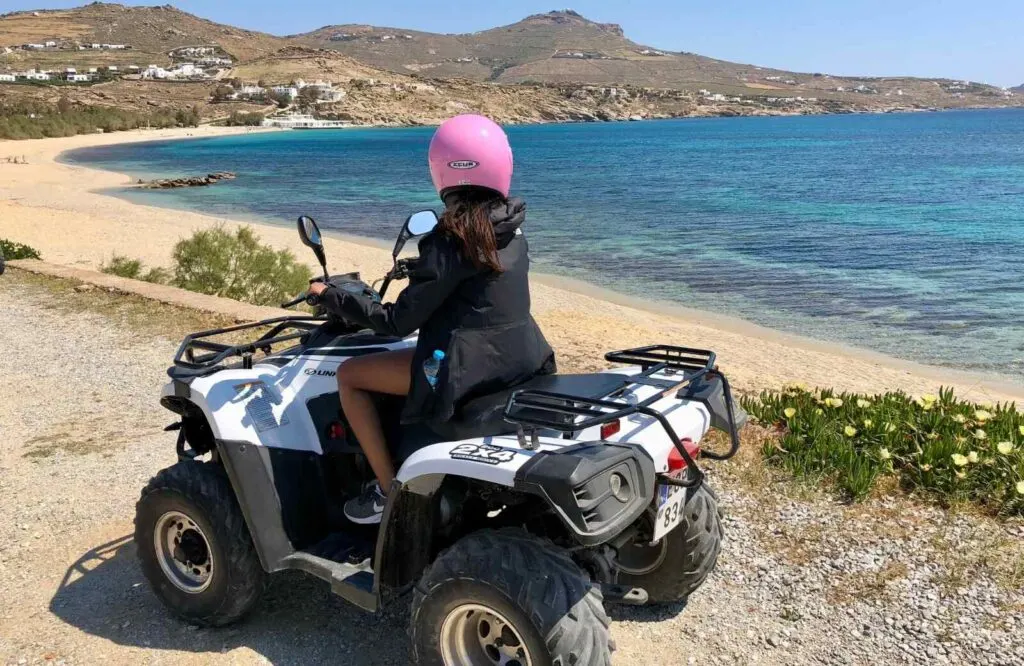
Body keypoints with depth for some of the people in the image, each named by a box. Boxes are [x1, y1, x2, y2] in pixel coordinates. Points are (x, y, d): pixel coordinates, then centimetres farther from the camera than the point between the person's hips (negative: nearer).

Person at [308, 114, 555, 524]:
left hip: (469, 367, -9)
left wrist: (331, 297, -4)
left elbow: (398, 322, -15)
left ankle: (390, 489, 6)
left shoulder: (451, 240, -18)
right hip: (522, 358, 9)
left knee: (349, 375, 4)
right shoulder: (511, 227, 4)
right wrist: (421, 271, 33)